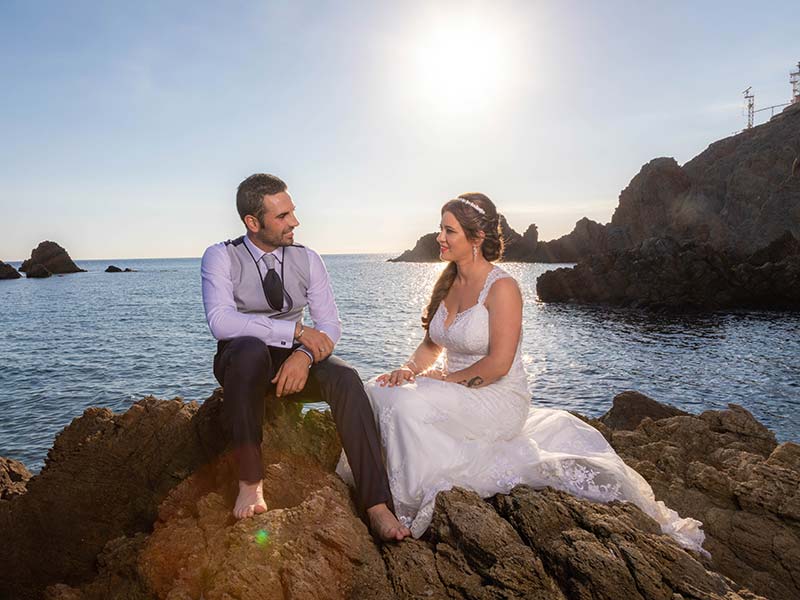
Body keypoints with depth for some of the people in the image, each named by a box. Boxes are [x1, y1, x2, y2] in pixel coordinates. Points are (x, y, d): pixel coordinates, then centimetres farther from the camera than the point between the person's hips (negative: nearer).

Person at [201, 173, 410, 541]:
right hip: (242, 360, -2)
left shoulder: (308, 260, 3)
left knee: (345, 377, -28)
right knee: (251, 348, -38)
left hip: (294, 359, 3)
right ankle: (250, 481, -29)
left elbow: (330, 325, -2)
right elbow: (220, 322, -22)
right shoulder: (221, 257, -7)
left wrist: (304, 354, -24)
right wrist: (296, 330, -28)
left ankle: (376, 505, -28)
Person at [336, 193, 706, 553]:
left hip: (497, 400, -7)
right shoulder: (447, 284, 7)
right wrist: (409, 370, -6)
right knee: (376, 390, -10)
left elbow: (498, 364, -21)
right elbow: (431, 345, 13)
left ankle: (410, 512, -12)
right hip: (457, 399, 8)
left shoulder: (502, 288, -16)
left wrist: (443, 380, -16)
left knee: (406, 403, -29)